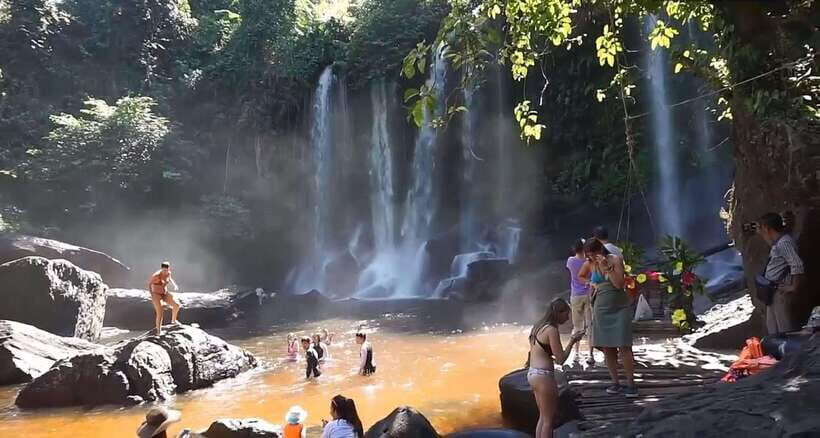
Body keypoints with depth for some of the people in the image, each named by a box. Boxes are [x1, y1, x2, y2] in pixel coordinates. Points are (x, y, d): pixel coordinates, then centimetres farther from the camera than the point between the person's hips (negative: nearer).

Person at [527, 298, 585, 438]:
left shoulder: (538, 326, 10)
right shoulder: (552, 330, -16)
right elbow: (560, 359, -14)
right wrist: (572, 342, -6)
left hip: (533, 374, 9)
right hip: (543, 376, -9)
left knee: (543, 416, 21)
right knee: (548, 419, 4)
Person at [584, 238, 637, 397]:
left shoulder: (615, 259, -7)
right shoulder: (592, 265, 4)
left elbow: (619, 284, -14)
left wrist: (607, 267, -20)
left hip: (620, 308, -4)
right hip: (601, 310, 4)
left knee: (623, 346, -8)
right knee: (606, 348, 2)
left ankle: (631, 384, 0)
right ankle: (615, 383, 11)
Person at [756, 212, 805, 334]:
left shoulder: (784, 242, -19)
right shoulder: (778, 242, 10)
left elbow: (797, 266, -26)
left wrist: (794, 288, -19)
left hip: (782, 292, -10)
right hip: (774, 292, 10)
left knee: (786, 329, -4)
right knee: (773, 328, 20)